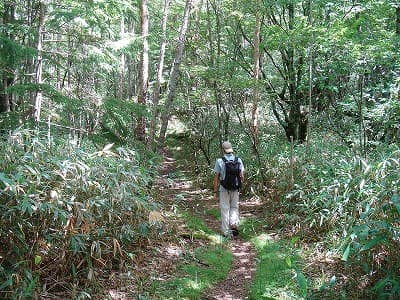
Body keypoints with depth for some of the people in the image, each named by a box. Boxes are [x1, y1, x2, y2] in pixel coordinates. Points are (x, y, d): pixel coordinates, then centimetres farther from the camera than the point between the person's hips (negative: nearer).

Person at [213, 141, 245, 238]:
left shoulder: (219, 161, -9)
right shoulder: (238, 160, -1)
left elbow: (216, 178, -7)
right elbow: (242, 177, -1)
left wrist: (215, 192, -1)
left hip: (224, 189, -2)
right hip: (235, 189, 2)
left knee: (225, 210, 7)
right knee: (234, 208, 19)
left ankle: (226, 231, 10)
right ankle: (234, 225, -1)